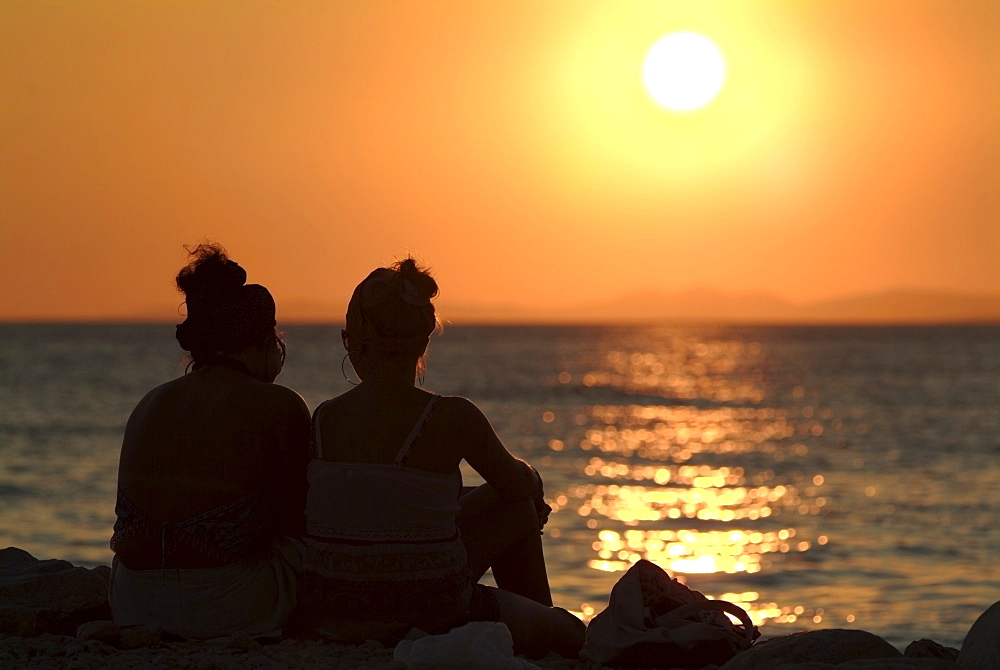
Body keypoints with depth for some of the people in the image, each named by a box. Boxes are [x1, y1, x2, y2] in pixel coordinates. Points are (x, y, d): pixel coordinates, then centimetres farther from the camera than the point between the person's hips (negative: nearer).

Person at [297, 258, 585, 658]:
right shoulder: (453, 417, -14)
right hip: (420, 618, -4)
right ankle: (544, 627, 46)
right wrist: (530, 479, 31)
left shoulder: (322, 419, -4)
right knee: (521, 508, 23)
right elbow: (518, 485, 5)